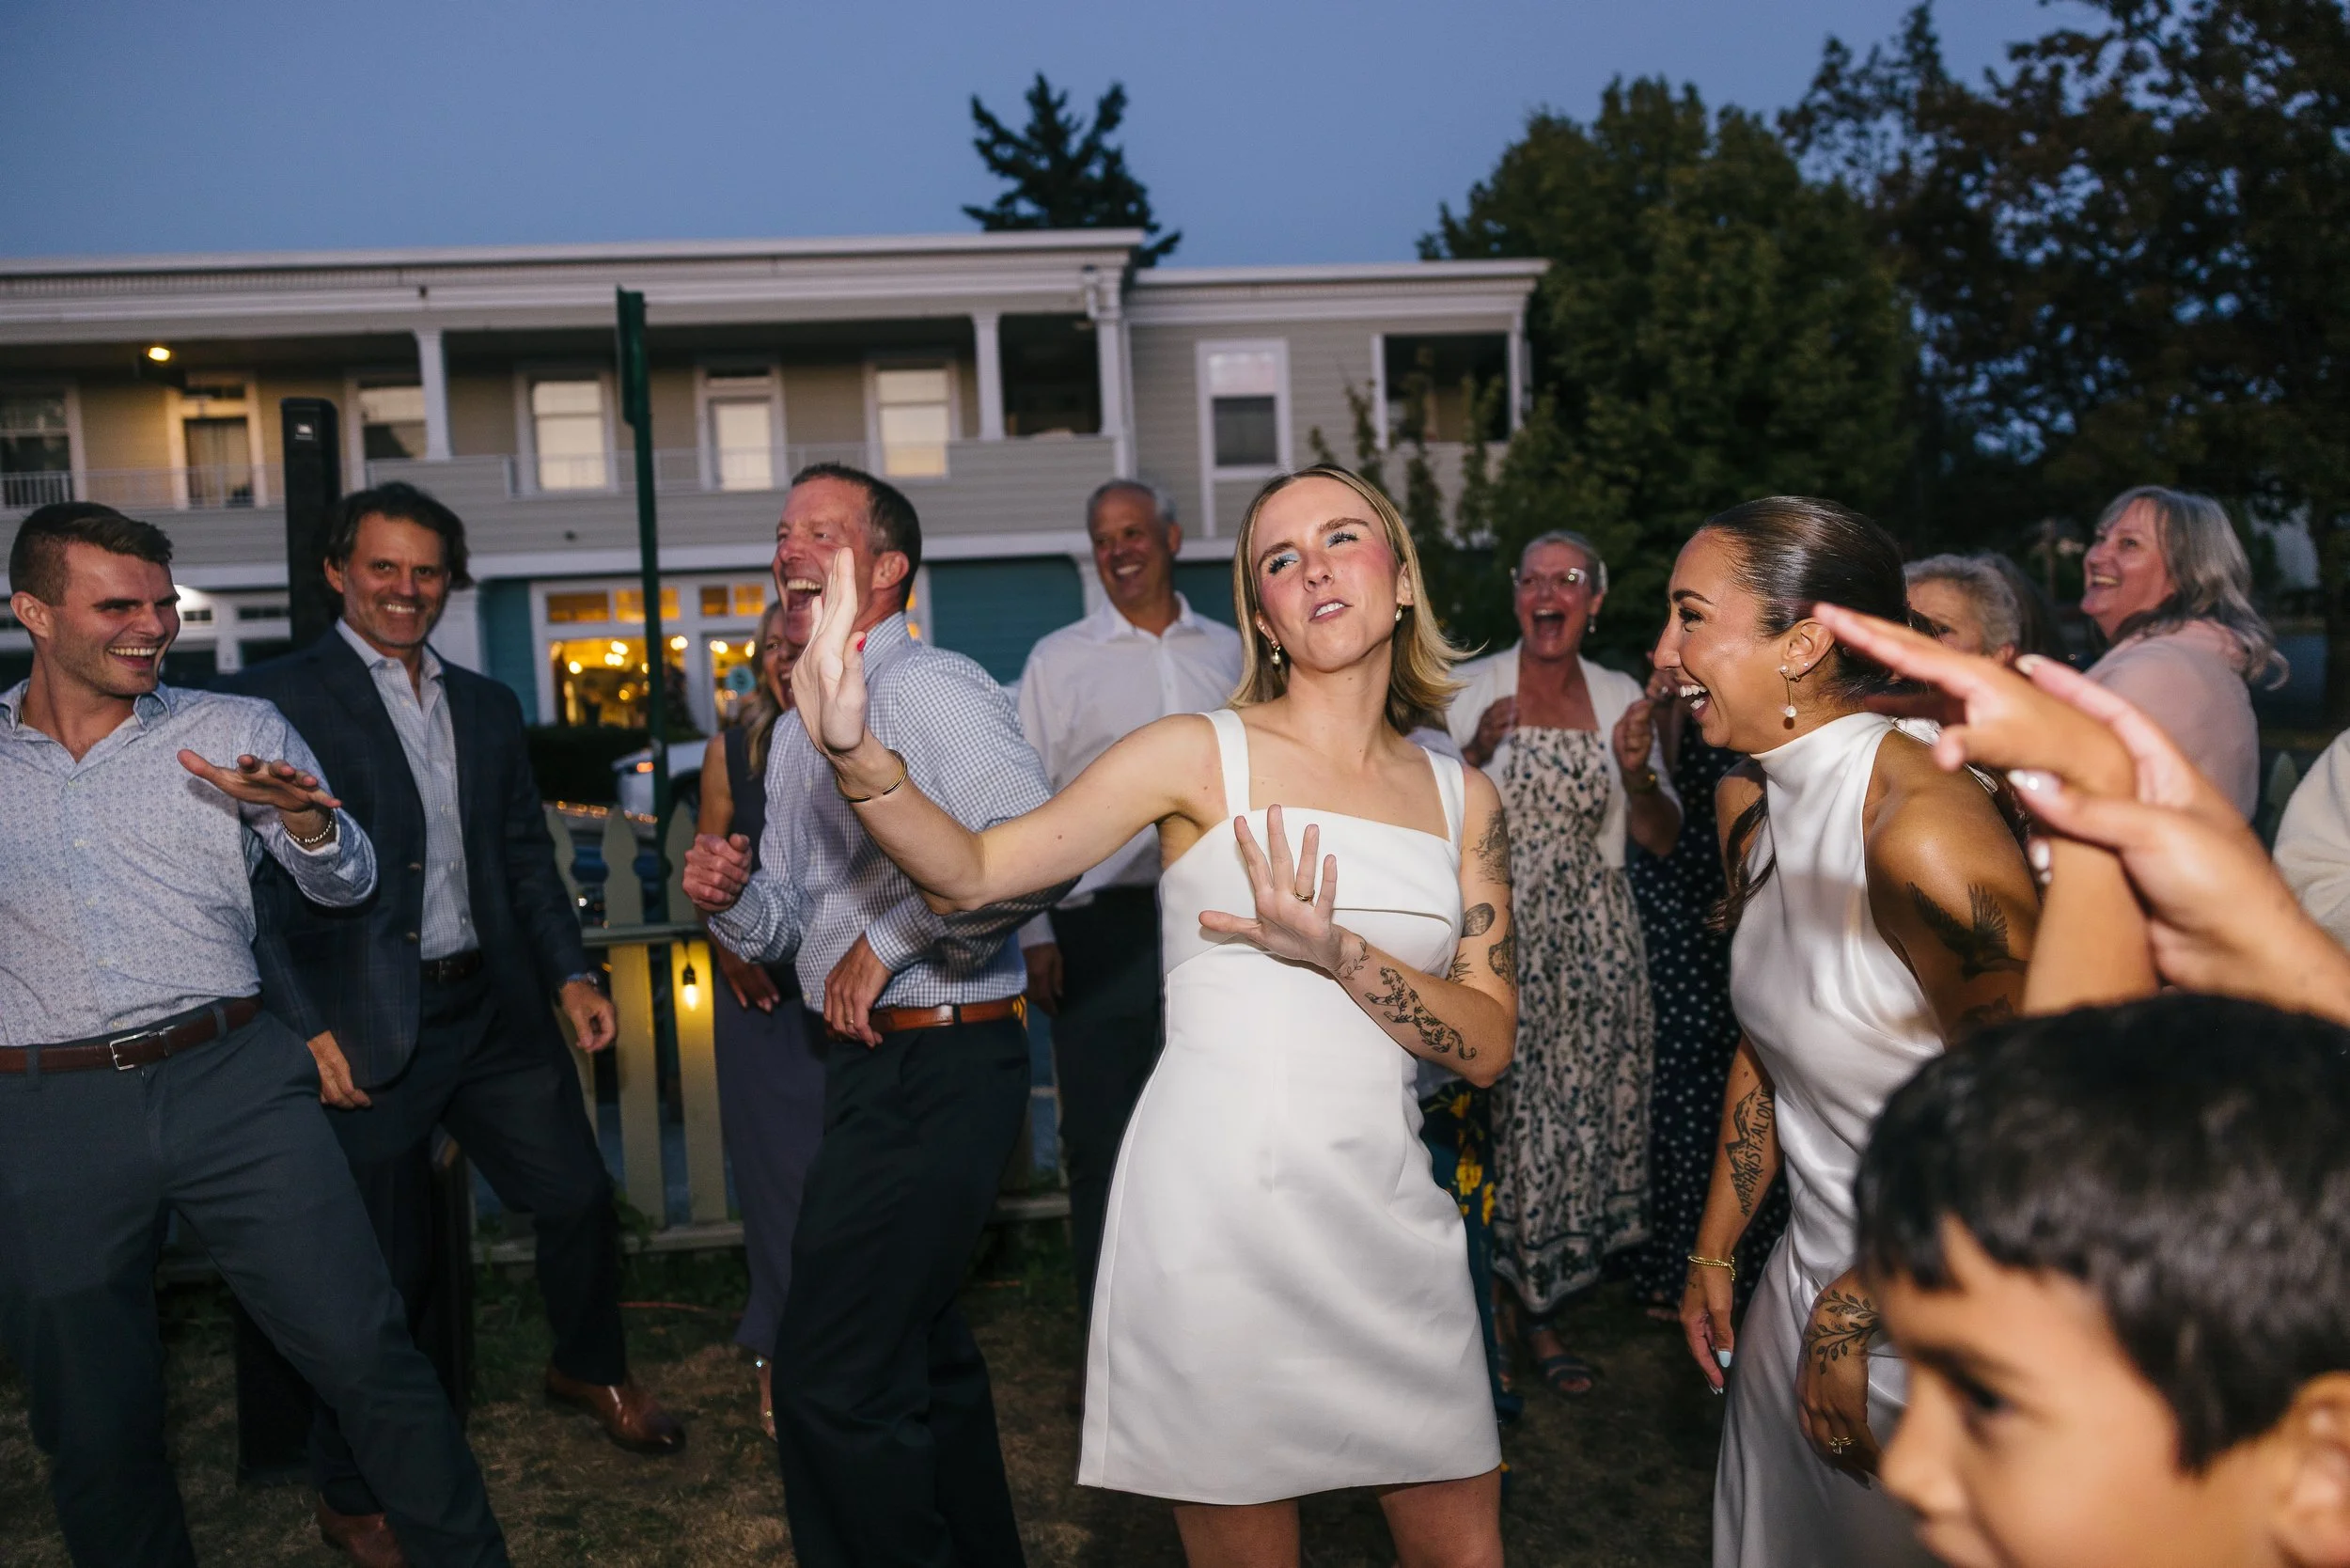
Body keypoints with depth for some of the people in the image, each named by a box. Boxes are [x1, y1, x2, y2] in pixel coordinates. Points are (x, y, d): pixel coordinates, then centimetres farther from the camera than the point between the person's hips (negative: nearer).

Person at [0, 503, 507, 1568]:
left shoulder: (236, 730, 4)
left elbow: (345, 885, 3)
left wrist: (305, 817, -18)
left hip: (231, 1084, -1)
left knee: (367, 1352, -2)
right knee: (93, 1426, 13)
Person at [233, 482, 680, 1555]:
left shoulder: (486, 705, 13)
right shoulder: (272, 699, -6)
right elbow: (250, 882, -9)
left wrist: (570, 973, 7)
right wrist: (304, 1027, -16)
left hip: (495, 1012, 6)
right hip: (365, 1033, -5)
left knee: (577, 1195, 12)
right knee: (386, 1262, 5)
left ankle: (590, 1369, 42)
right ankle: (353, 1496, 29)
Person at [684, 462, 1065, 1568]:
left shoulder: (933, 693, -15)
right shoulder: (798, 732, 15)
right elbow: (792, 923, 17)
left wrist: (888, 942, -22)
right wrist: (730, 899, -5)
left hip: (937, 1069, -10)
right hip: (865, 1061, 10)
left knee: (829, 1375, -6)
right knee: (921, 1351, 22)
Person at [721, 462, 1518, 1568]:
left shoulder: (1462, 799, 8)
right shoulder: (1201, 752, -3)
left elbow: (1488, 1043, 2)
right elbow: (972, 872, -9)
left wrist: (1337, 953, -15)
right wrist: (856, 753, -27)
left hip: (1386, 1214, 4)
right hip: (1220, 1206, -4)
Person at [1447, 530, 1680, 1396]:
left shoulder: (1621, 699, 7)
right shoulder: (1467, 690, -1)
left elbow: (1662, 839, 9)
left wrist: (1638, 773, -11)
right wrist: (1476, 753, -19)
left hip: (1592, 941, 3)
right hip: (1499, 934, -3)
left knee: (1578, 1109, 5)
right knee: (1500, 1107, -3)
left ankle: (1541, 1308, 25)